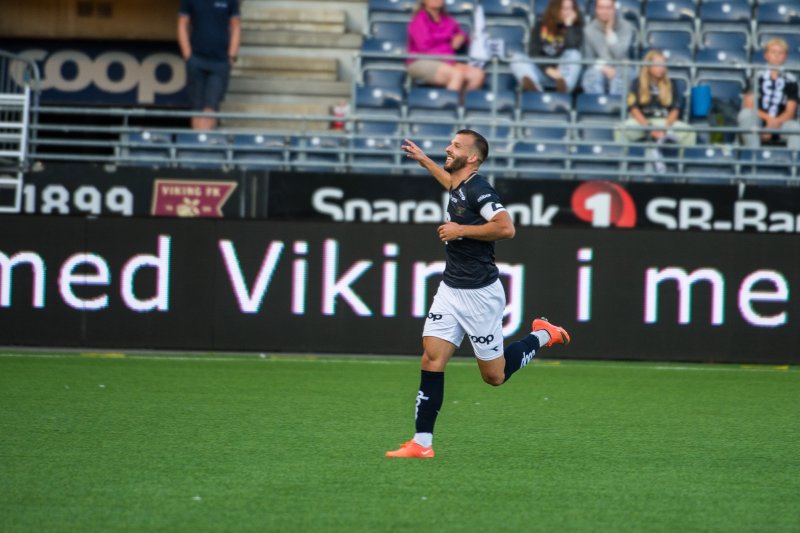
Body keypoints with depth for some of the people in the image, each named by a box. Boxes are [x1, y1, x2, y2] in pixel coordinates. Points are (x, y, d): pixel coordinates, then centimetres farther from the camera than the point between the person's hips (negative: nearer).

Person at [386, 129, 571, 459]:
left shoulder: (477, 189, -16)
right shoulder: (459, 188, 10)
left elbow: (506, 228, -28)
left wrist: (461, 230, -21)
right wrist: (423, 161, 45)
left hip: (479, 293, -8)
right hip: (451, 289, 8)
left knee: (494, 376, 3)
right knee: (431, 360, -5)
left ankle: (541, 335, 25)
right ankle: (422, 444, -5)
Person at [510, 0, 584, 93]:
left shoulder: (576, 26, 2)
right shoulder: (540, 25, 4)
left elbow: (573, 48, -19)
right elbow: (533, 52, -6)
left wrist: (568, 26, -17)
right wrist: (547, 69, -20)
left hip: (563, 70, -1)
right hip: (541, 68, 1)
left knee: (573, 55, -29)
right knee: (517, 58, -24)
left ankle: (564, 87, -57)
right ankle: (535, 88, -54)